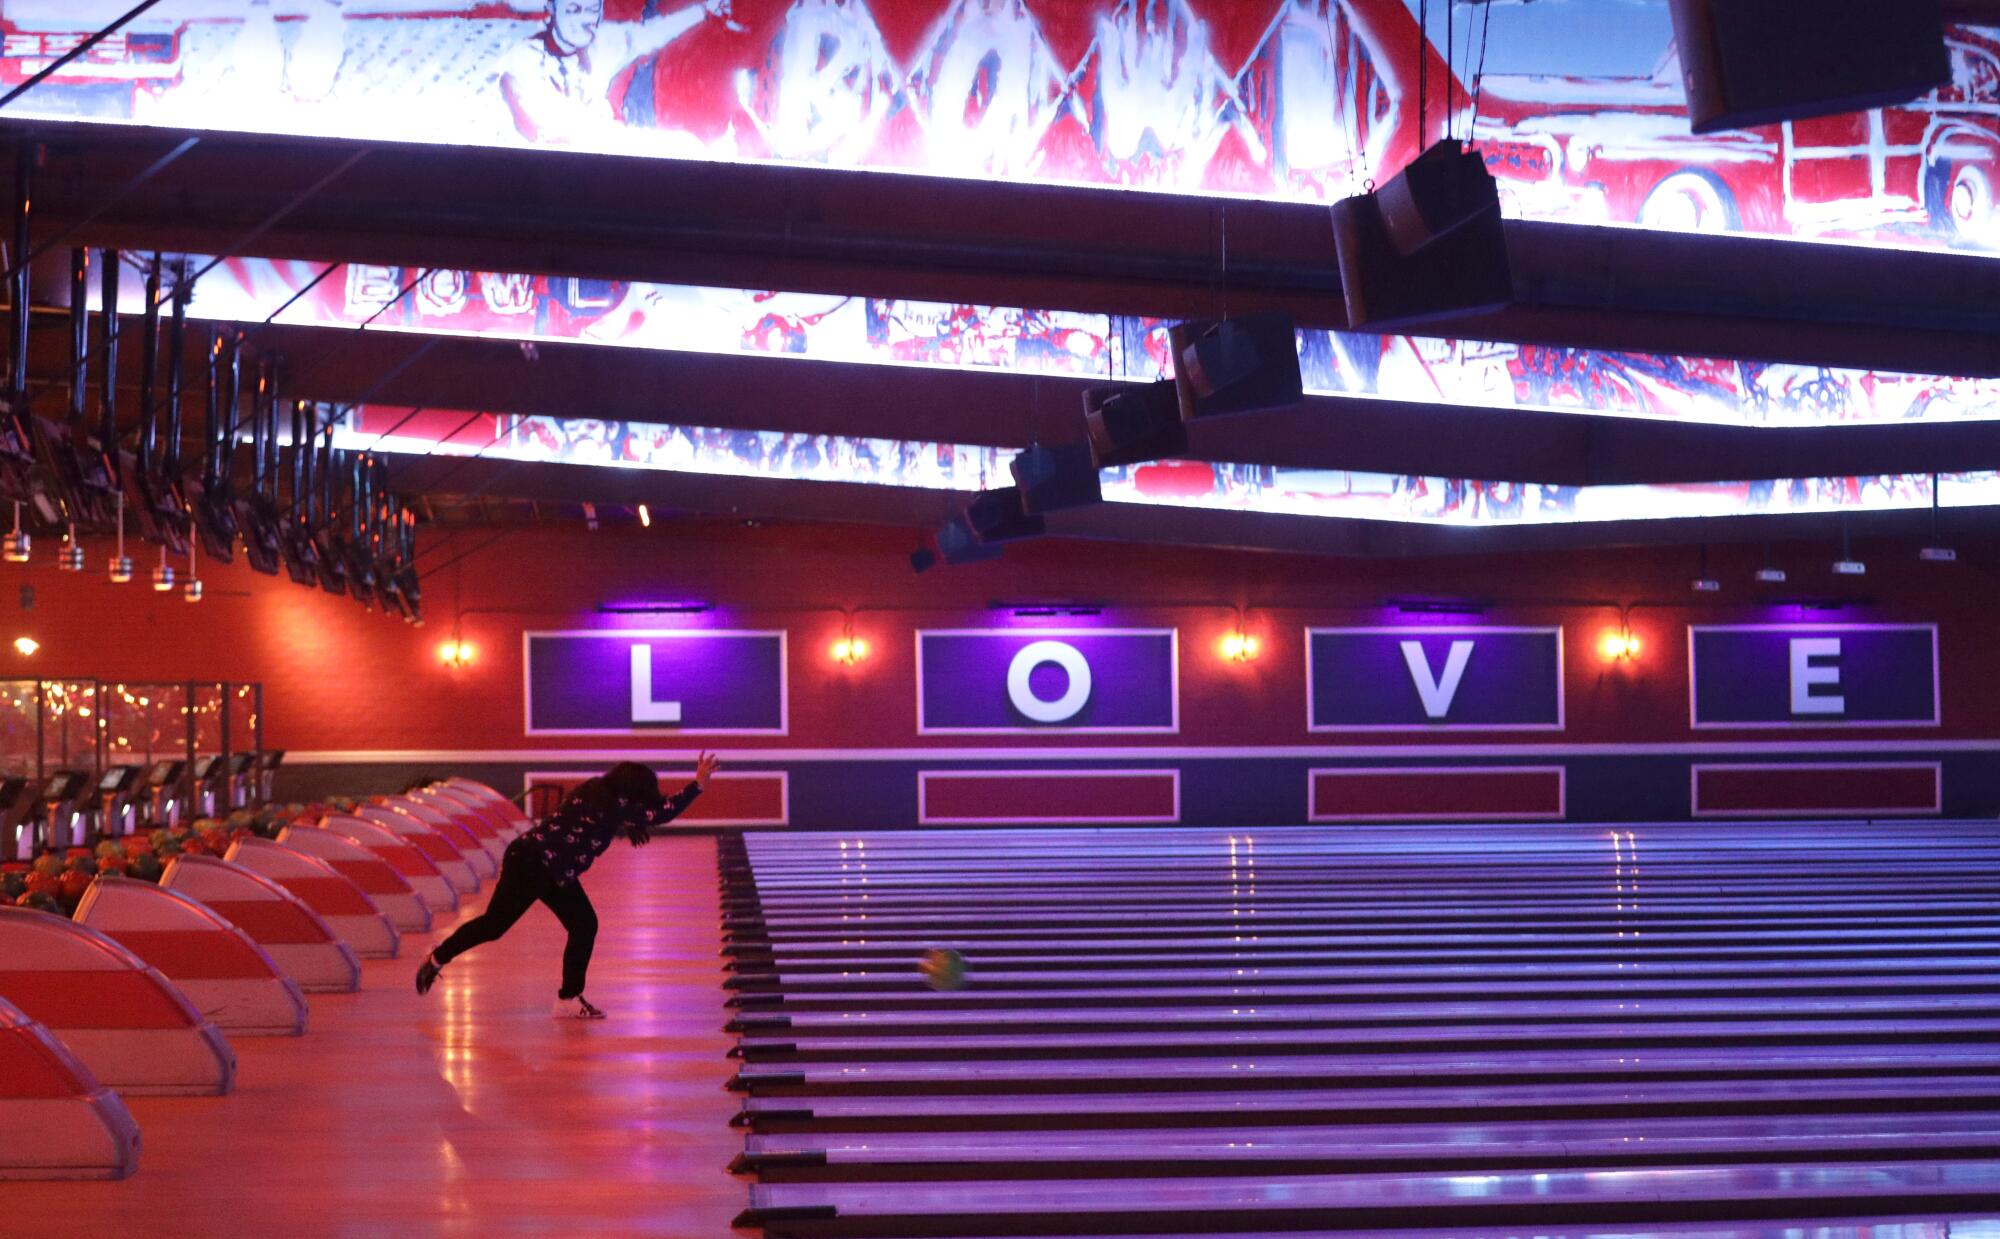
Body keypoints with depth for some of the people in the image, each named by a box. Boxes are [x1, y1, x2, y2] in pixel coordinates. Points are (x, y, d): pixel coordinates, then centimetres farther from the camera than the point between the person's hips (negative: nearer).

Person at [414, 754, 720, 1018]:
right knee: (494, 924, 2)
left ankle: (569, 999, 10)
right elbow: (661, 814, -21)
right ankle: (436, 960, 20)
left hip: (556, 873, 10)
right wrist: (697, 785, -18)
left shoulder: (601, 794, 6)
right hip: (531, 863, -10)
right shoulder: (613, 804, -20)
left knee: (584, 927, 4)